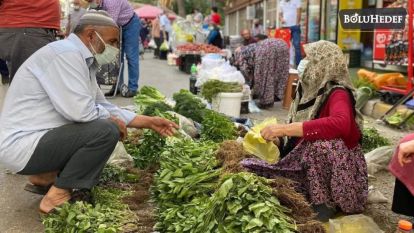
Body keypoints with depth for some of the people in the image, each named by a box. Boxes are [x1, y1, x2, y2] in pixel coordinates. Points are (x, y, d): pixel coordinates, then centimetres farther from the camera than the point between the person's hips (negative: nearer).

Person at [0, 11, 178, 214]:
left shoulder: (82, 60, 11)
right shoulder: (66, 53, -19)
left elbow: (104, 107, 16)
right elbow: (80, 110, -28)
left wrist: (148, 122, 14)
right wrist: (112, 120, -8)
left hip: (38, 137, 10)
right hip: (21, 144, -10)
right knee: (107, 131, -22)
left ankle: (48, 175, 11)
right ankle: (58, 195, -8)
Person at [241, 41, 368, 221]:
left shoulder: (337, 94, -16)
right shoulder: (308, 92, 4)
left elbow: (341, 123, -41)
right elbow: (296, 140, 8)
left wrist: (285, 129, -38)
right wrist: (276, 140, -14)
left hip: (340, 174, -7)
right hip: (305, 167, 7)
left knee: (322, 141, -38)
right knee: (247, 167, -3)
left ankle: (324, 205, -15)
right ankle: (308, 199, 4)